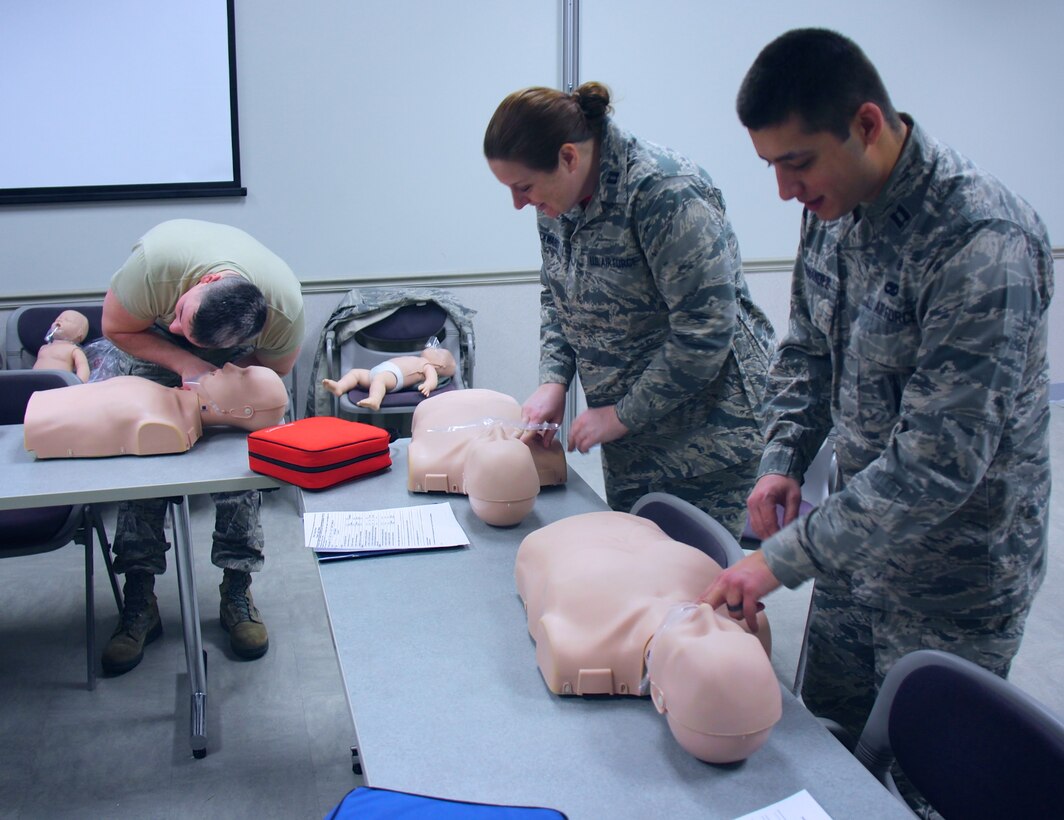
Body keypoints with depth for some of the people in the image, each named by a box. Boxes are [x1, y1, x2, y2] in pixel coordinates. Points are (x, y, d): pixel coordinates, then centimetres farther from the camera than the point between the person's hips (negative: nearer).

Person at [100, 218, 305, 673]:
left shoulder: (286, 310, -38)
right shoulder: (156, 261, -42)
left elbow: (271, 370, -16)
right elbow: (117, 329, -22)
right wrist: (186, 365, -35)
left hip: (234, 353, 0)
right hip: (153, 338, 0)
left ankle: (237, 592, -1)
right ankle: (139, 602, -7)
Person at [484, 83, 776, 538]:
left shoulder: (663, 193, -24)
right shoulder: (557, 199, 1)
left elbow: (705, 330, -25)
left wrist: (623, 415, -17)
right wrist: (553, 381, -2)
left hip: (707, 435, -8)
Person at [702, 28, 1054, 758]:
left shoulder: (982, 245, -29)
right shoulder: (835, 206, -3)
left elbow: (937, 462, -30)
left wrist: (785, 556, -27)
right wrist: (783, 460, -3)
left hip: (952, 569, -7)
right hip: (861, 534, 7)